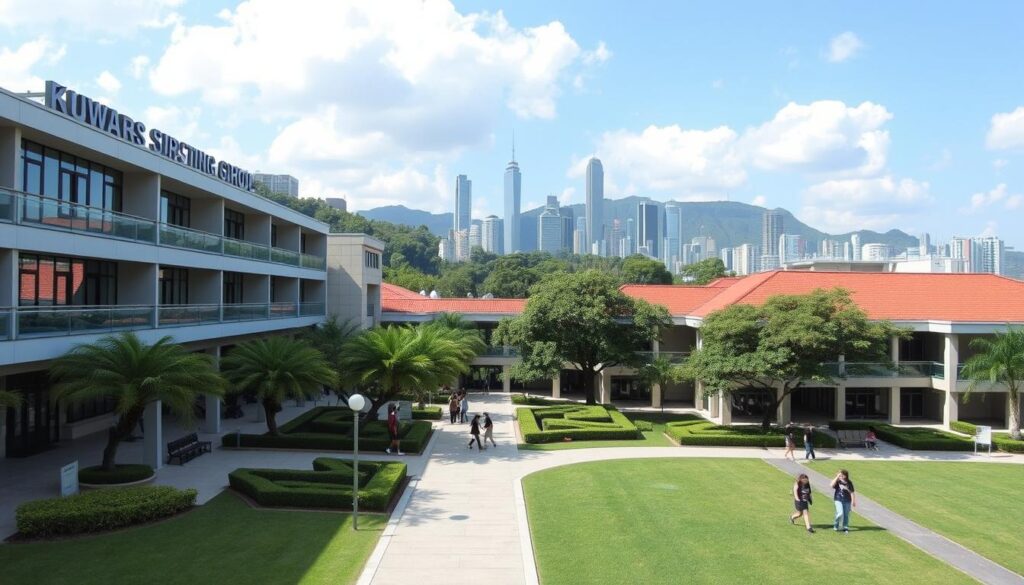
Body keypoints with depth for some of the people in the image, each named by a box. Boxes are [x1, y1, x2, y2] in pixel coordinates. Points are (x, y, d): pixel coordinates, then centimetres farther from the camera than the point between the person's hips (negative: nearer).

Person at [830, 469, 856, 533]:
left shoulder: (849, 483, 1)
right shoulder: (838, 481, -4)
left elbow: (852, 492, 8)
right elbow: (832, 485, -22)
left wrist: (854, 501, 9)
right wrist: (837, 477, -21)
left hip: (847, 501, 2)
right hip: (839, 500, -2)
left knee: (846, 515, 8)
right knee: (840, 513, -15)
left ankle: (845, 528, 22)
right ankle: (836, 525, 7)